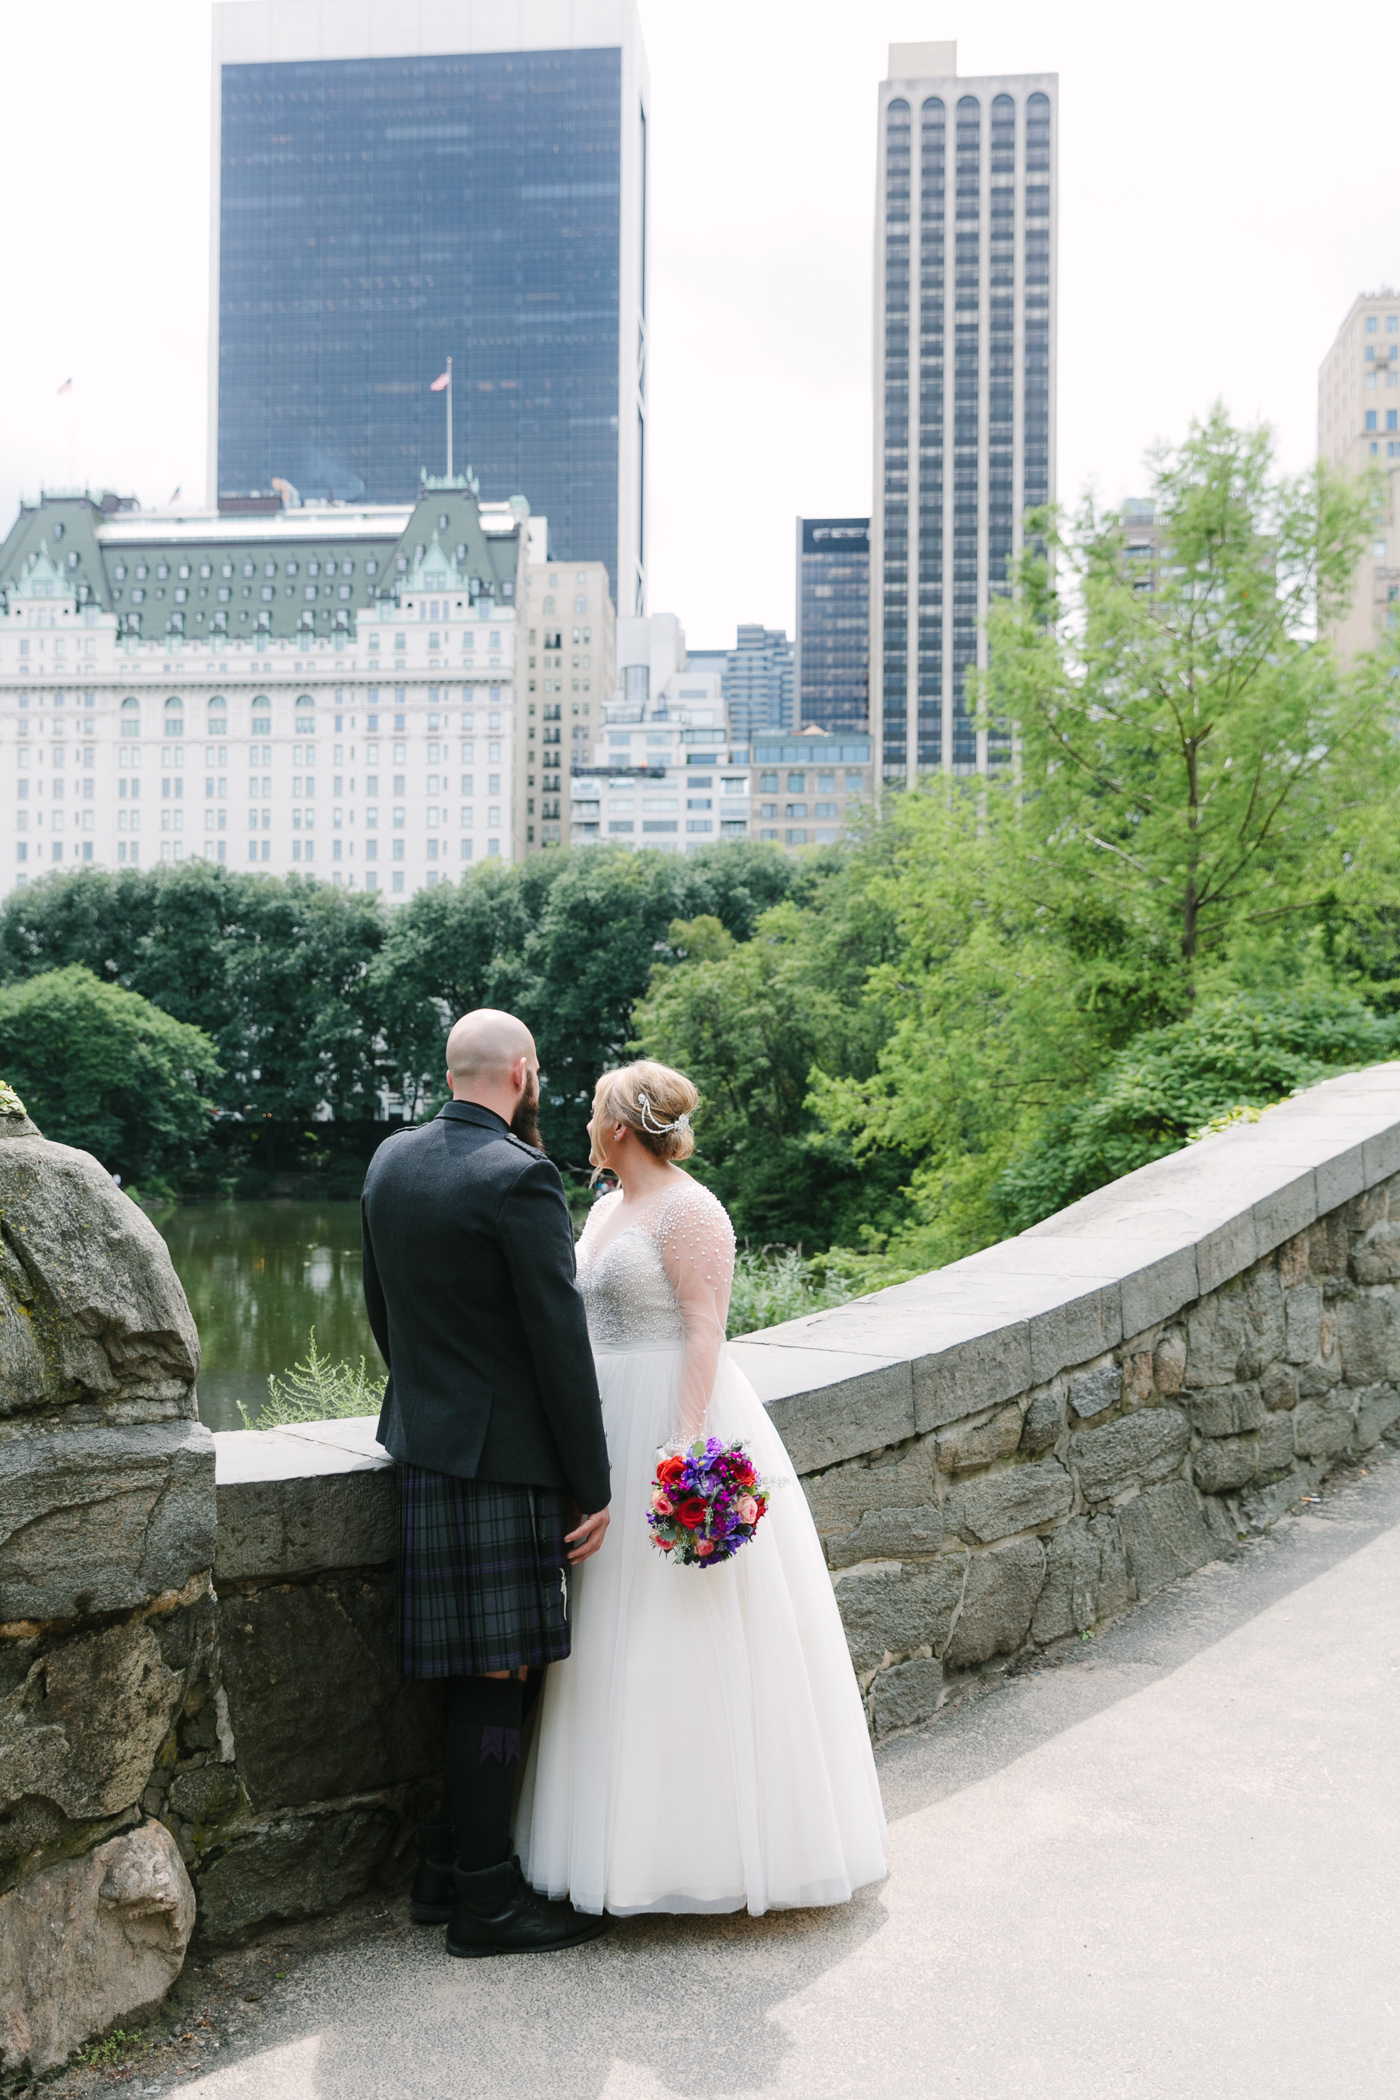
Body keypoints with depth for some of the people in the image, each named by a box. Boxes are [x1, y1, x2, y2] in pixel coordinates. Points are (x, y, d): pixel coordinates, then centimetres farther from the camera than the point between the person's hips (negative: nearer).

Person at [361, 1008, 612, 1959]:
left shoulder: (391, 1160, 7)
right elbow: (561, 1343, -17)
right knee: (500, 1676, 2)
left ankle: (449, 1864, 28)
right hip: (501, 1459, -8)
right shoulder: (519, 1177, -18)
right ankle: (486, 1898, 12)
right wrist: (593, 1484, -10)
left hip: (424, 1443, 8)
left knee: (475, 1672, 18)